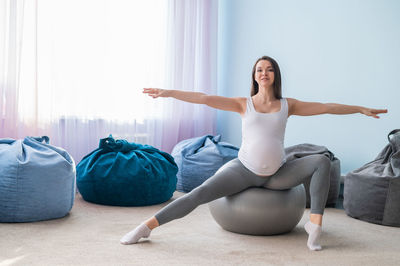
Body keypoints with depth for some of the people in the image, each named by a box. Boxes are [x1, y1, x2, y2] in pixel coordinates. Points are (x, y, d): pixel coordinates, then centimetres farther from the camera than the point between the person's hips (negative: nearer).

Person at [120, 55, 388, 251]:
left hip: (277, 174, 2)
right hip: (245, 171, -2)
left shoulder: (288, 105, 5)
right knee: (198, 195, -20)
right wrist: (169, 92, -17)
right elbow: (205, 98, -9)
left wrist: (361, 109, 9)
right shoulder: (244, 104, 0)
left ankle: (315, 223, -20)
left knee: (322, 161, -18)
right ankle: (146, 227, -15)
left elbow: (327, 107, 7)